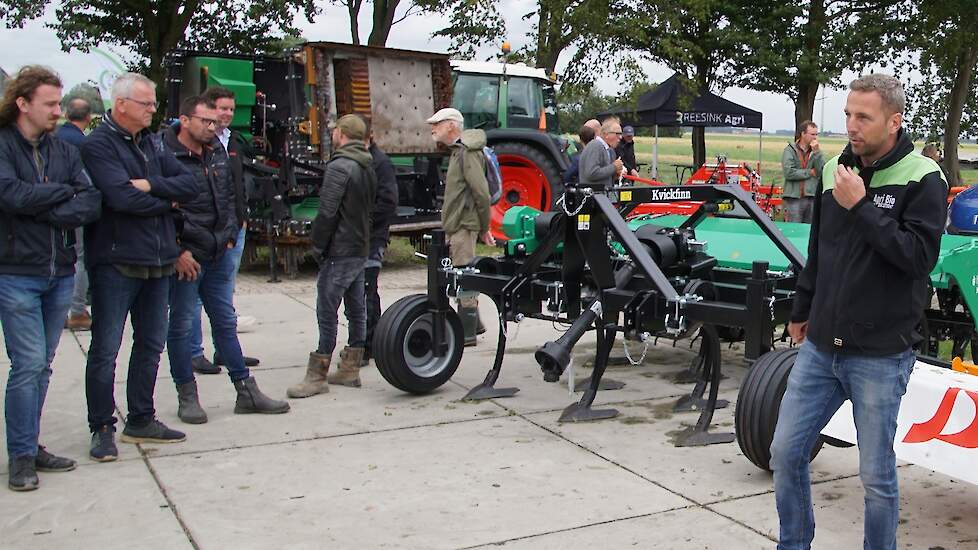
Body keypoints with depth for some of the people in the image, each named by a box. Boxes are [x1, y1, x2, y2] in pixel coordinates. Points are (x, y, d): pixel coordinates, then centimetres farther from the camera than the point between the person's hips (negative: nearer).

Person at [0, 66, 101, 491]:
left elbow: (92, 203, -2)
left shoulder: (64, 150, 10)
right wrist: (64, 192, -9)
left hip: (60, 273, 5)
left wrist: (43, 211, -14)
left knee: (42, 366, 11)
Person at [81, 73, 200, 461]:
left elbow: (190, 185, 3)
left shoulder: (153, 143, 13)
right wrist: (167, 200, -6)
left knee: (151, 345, 13)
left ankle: (141, 421, 25)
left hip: (157, 262, 7)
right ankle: (102, 429, 11)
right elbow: (123, 197, -22)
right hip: (115, 264, -7)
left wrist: (152, 186, -14)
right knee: (105, 350, 0)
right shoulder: (98, 145, -9)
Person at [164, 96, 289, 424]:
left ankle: (246, 391, 19)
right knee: (181, 325, 5)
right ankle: (187, 397, 16)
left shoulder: (218, 153, 10)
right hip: (185, 257, -7)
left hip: (219, 254, 7)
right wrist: (177, 252, -17)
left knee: (225, 322, 13)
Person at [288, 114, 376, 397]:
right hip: (361, 249, 9)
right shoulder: (368, 167, 13)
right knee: (356, 309, 12)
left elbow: (327, 213, -18)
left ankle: (317, 376, -2)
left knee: (327, 313, -6)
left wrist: (318, 247, -9)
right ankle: (350, 369, 20)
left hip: (339, 252, -9)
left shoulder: (339, 167, -15)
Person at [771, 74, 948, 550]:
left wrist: (861, 207, -21)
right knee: (785, 453, 9)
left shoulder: (922, 179, -9)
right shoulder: (835, 169, 7)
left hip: (880, 357, -5)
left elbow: (920, 256, -20)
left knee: (876, 475, 6)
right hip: (820, 348, 5)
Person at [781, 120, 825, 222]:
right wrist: (810, 172, -6)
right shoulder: (790, 150, 0)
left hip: (813, 199, 3)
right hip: (794, 197, -3)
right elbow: (788, 172, -13)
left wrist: (816, 152, -10)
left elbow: (823, 171, -4)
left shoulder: (817, 152, 11)